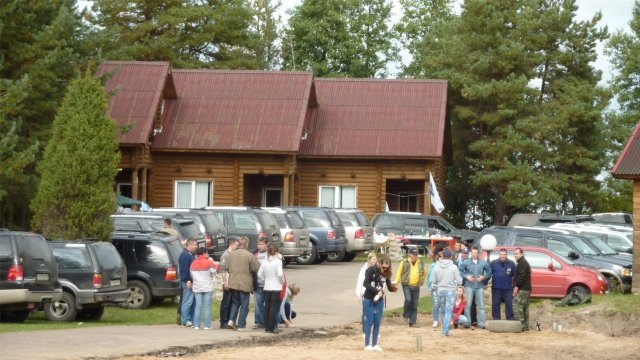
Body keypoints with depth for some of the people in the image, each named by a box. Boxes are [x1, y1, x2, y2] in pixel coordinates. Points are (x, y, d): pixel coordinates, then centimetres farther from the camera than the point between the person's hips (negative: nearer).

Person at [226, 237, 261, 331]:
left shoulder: (231, 254, 1)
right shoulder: (250, 256, -14)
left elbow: (227, 267, 9)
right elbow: (257, 268, -10)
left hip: (233, 283, 5)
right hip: (245, 284, -4)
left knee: (235, 302, 20)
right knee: (244, 305, 6)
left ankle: (231, 320, 5)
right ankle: (241, 325, 6)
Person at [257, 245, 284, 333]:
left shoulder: (264, 262, 4)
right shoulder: (278, 261, -11)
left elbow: (259, 275, 3)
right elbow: (280, 274, -20)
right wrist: (283, 281, -3)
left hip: (267, 288, 5)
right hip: (276, 288, -5)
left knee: (267, 308, 10)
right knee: (274, 308, -3)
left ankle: (267, 327, 13)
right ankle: (272, 328, -4)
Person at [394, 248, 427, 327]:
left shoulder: (421, 264, 7)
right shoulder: (404, 263, -1)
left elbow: (424, 273, 22)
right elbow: (399, 273, 4)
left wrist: (421, 281, 16)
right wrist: (397, 281, -4)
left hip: (416, 286, 3)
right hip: (407, 285, -3)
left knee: (415, 304, 4)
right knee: (408, 300, -23)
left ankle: (412, 322, 10)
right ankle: (406, 315, 3)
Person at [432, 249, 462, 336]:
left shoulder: (437, 267, -1)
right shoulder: (453, 267, -10)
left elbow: (434, 281, 6)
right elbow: (459, 281, -8)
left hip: (440, 290, 3)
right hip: (450, 291, -3)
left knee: (443, 311, 16)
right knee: (448, 311, -1)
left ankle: (444, 329, 21)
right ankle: (446, 330, -9)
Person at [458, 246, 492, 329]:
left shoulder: (483, 263, 5)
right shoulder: (466, 262, 1)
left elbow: (489, 272, 11)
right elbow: (460, 271, 2)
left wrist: (483, 277, -6)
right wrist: (466, 276, -11)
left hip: (480, 286, 2)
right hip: (469, 286, -2)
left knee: (481, 305, 2)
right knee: (468, 305, -2)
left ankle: (481, 323, 6)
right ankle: (467, 322, 5)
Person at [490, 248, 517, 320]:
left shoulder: (511, 264, 4)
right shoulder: (493, 263, 3)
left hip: (508, 288, 0)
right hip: (496, 288, 0)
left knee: (509, 304, -2)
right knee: (495, 304, 4)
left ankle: (510, 319, 4)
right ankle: (496, 319, 13)